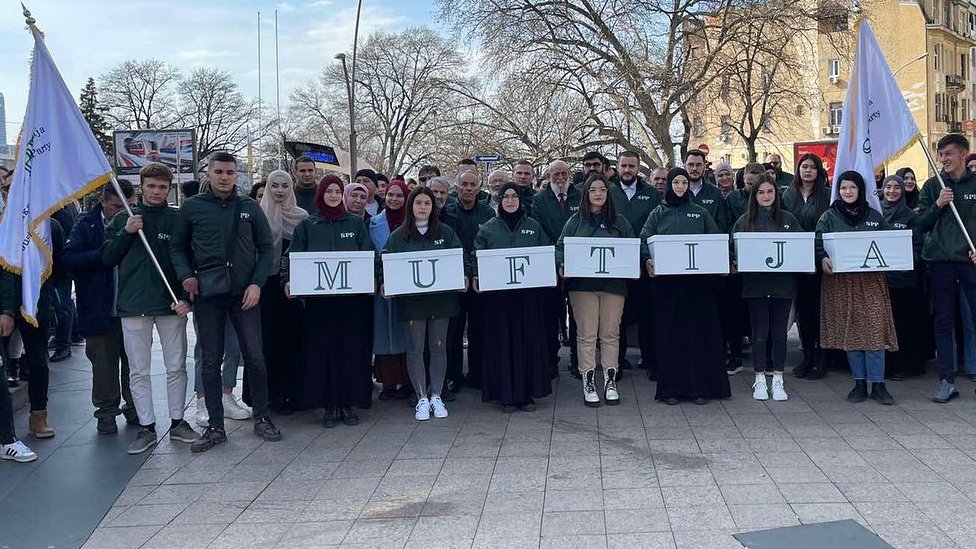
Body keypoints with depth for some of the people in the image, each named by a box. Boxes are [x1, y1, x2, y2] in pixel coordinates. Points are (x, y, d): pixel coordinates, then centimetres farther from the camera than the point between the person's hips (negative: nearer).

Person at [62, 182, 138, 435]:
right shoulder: (87, 224, -2)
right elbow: (69, 259, -12)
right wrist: (104, 254, -20)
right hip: (100, 310, -2)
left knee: (134, 362, 11)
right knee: (104, 364, 7)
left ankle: (134, 407, 25)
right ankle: (106, 412, 20)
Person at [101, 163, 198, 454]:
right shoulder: (123, 219, 9)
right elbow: (107, 258, 6)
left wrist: (186, 297, -9)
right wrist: (126, 233, -9)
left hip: (171, 305, -1)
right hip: (133, 305, 1)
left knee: (176, 367, 7)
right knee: (138, 371, 4)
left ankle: (177, 422, 18)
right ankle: (146, 427, 13)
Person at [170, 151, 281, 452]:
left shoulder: (250, 207, 6)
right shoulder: (192, 207, 5)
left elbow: (266, 248, 7)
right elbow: (177, 247, 12)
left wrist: (257, 283, -4)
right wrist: (186, 275, -5)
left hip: (244, 292, 0)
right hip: (207, 294, 0)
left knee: (254, 355, 0)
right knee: (211, 359, 6)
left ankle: (261, 418, 16)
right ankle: (215, 426, 15)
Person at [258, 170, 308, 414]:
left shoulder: (302, 216, 8)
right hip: (269, 284, -1)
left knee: (294, 337, 2)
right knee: (272, 338, 0)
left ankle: (295, 392, 11)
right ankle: (275, 394, 7)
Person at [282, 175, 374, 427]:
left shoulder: (355, 223, 10)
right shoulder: (307, 225, 9)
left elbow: (369, 255, 6)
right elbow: (292, 256, 5)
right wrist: (288, 280, -12)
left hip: (352, 295, 0)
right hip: (318, 297, 0)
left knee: (352, 348, 1)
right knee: (323, 349, 0)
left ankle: (349, 402, 11)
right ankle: (329, 404, 9)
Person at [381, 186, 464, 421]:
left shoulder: (445, 232, 6)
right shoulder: (399, 236, 4)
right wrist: (385, 283, -13)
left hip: (441, 296, 1)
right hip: (412, 299, -1)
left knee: (438, 346, 6)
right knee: (415, 348, 2)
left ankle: (436, 395, 16)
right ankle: (422, 399, 10)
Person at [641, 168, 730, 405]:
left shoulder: (701, 213, 14)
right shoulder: (658, 214, 11)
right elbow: (644, 241, 3)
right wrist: (647, 259, -17)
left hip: (698, 281, 1)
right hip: (667, 281, -1)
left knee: (699, 330, -1)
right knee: (669, 332, 0)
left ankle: (699, 387, 6)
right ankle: (670, 388, 6)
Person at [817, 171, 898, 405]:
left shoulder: (874, 216, 11)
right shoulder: (829, 217, 6)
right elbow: (818, 243, -3)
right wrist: (823, 259, -22)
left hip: (871, 280, 1)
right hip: (841, 281, -1)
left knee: (875, 329, -7)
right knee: (849, 331, 2)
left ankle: (878, 384, -1)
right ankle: (860, 383, 12)